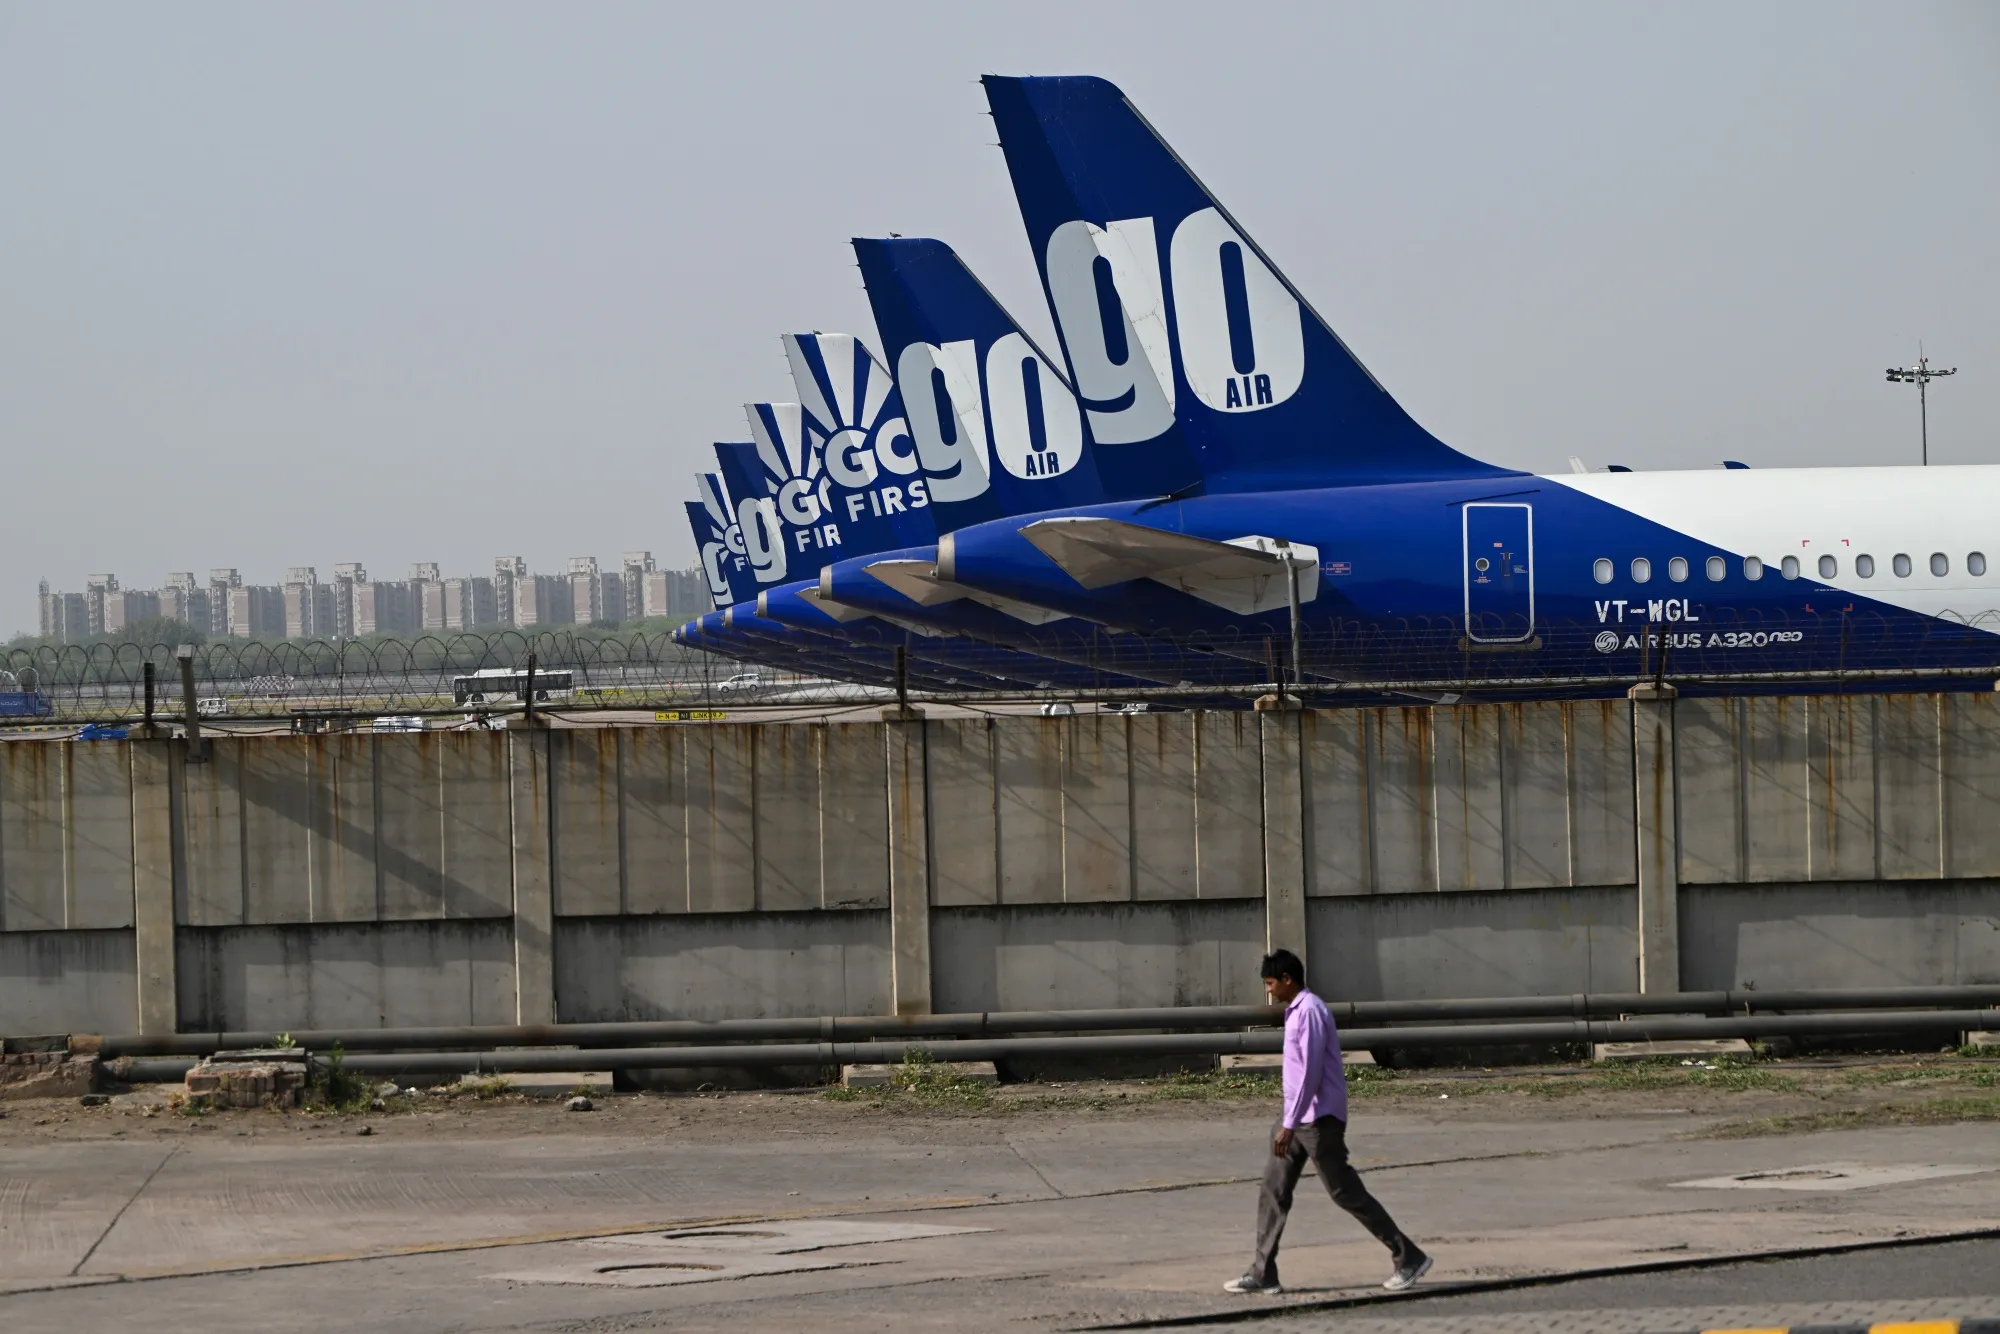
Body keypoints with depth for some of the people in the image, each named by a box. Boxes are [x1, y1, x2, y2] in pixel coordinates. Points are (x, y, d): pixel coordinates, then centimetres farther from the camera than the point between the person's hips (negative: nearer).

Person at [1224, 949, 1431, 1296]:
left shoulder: (1309, 1012, -17)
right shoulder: (1296, 1011, 14)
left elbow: (1310, 1072, -23)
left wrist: (1289, 1124, -25)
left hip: (1317, 1120, -10)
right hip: (1298, 1119, 10)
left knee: (1346, 1192, -5)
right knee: (1273, 1190, 5)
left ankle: (1409, 1258, 2)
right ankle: (1263, 1273, 6)